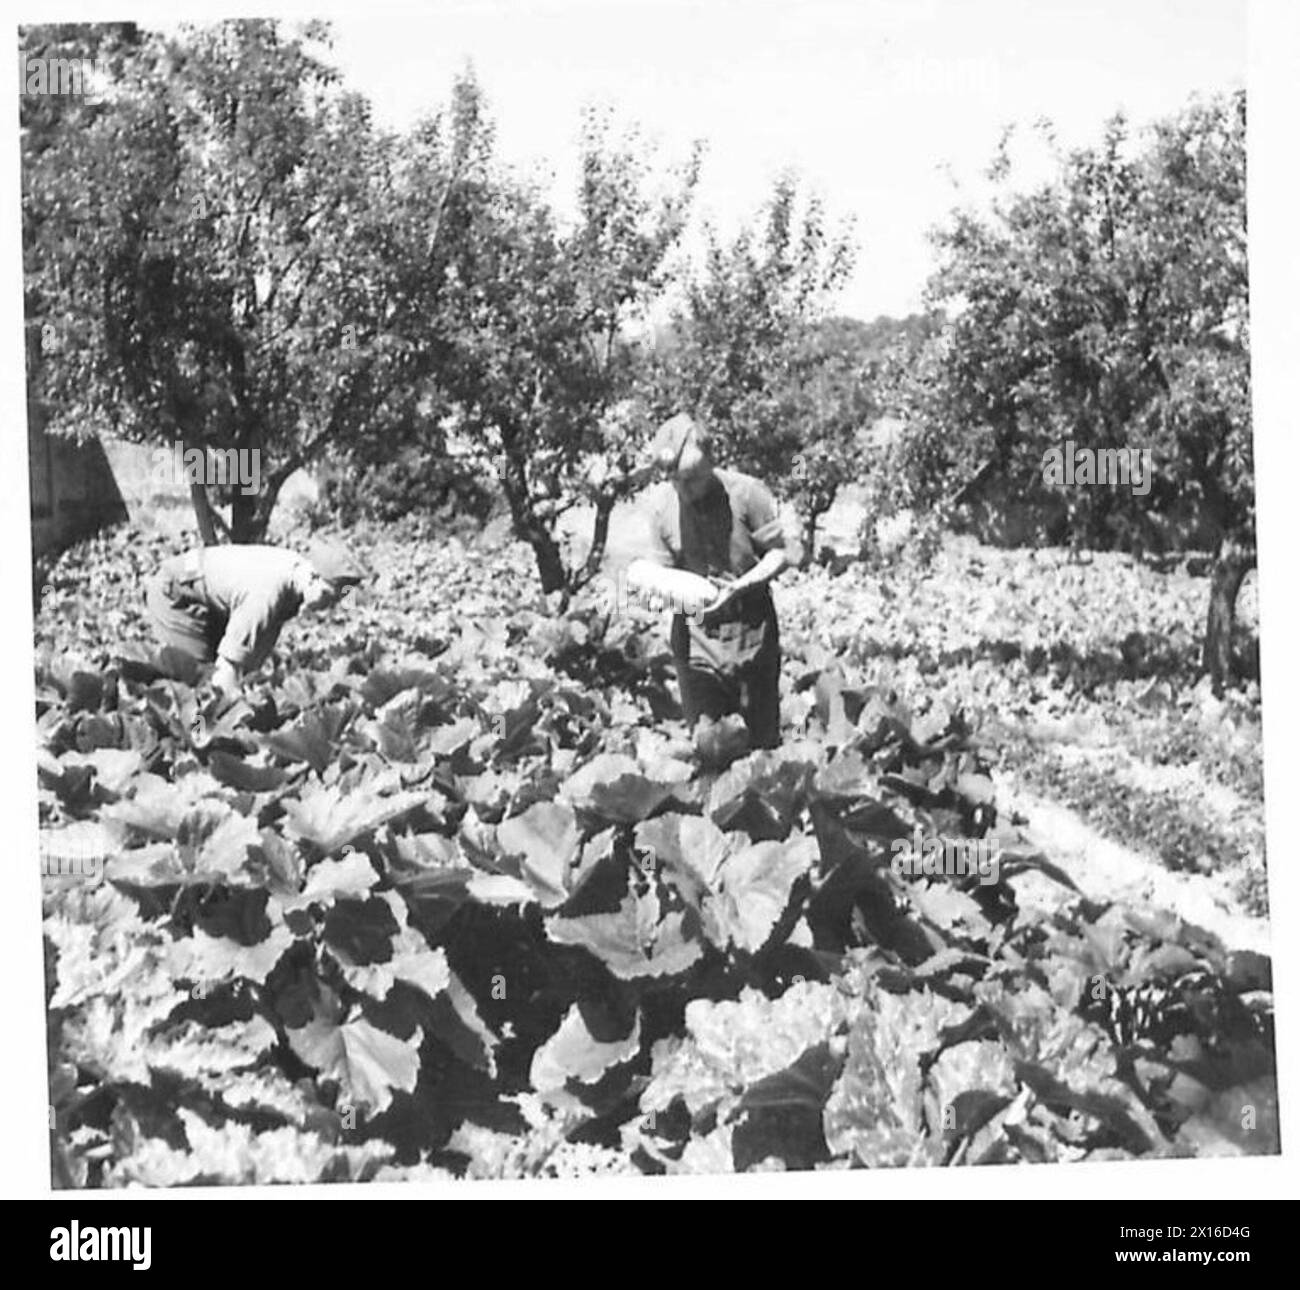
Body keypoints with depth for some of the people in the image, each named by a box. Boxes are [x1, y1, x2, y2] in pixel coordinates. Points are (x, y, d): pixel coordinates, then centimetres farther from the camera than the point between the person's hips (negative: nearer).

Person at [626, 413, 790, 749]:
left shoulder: (747, 493, -15)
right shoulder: (662, 501, -5)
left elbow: (779, 553, -7)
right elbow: (662, 563, 6)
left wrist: (740, 586, -23)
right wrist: (646, 575, -17)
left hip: (750, 628, -2)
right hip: (694, 631, 2)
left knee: (762, 738, 9)